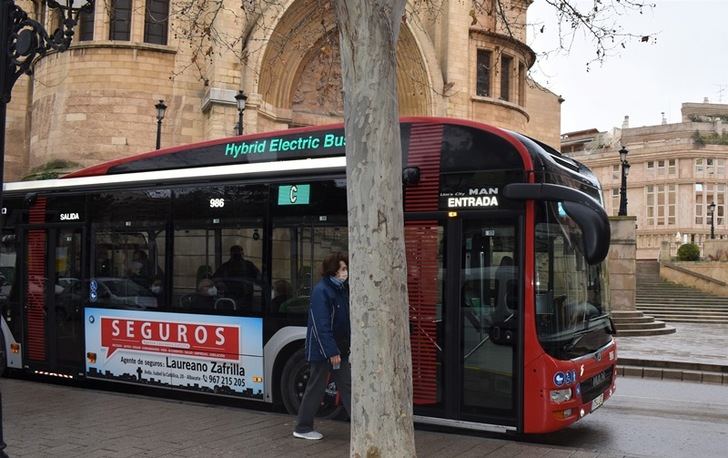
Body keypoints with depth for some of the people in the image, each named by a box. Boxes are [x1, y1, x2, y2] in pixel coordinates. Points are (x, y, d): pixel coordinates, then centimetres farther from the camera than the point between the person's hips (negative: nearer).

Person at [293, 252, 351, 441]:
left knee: (347, 385, 8)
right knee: (316, 388, 3)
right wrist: (331, 352, -22)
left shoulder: (342, 289, 9)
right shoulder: (321, 290, -16)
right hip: (322, 349, -8)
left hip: (339, 348, 8)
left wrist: (347, 346, 7)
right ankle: (302, 428, 17)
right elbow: (321, 324, -21)